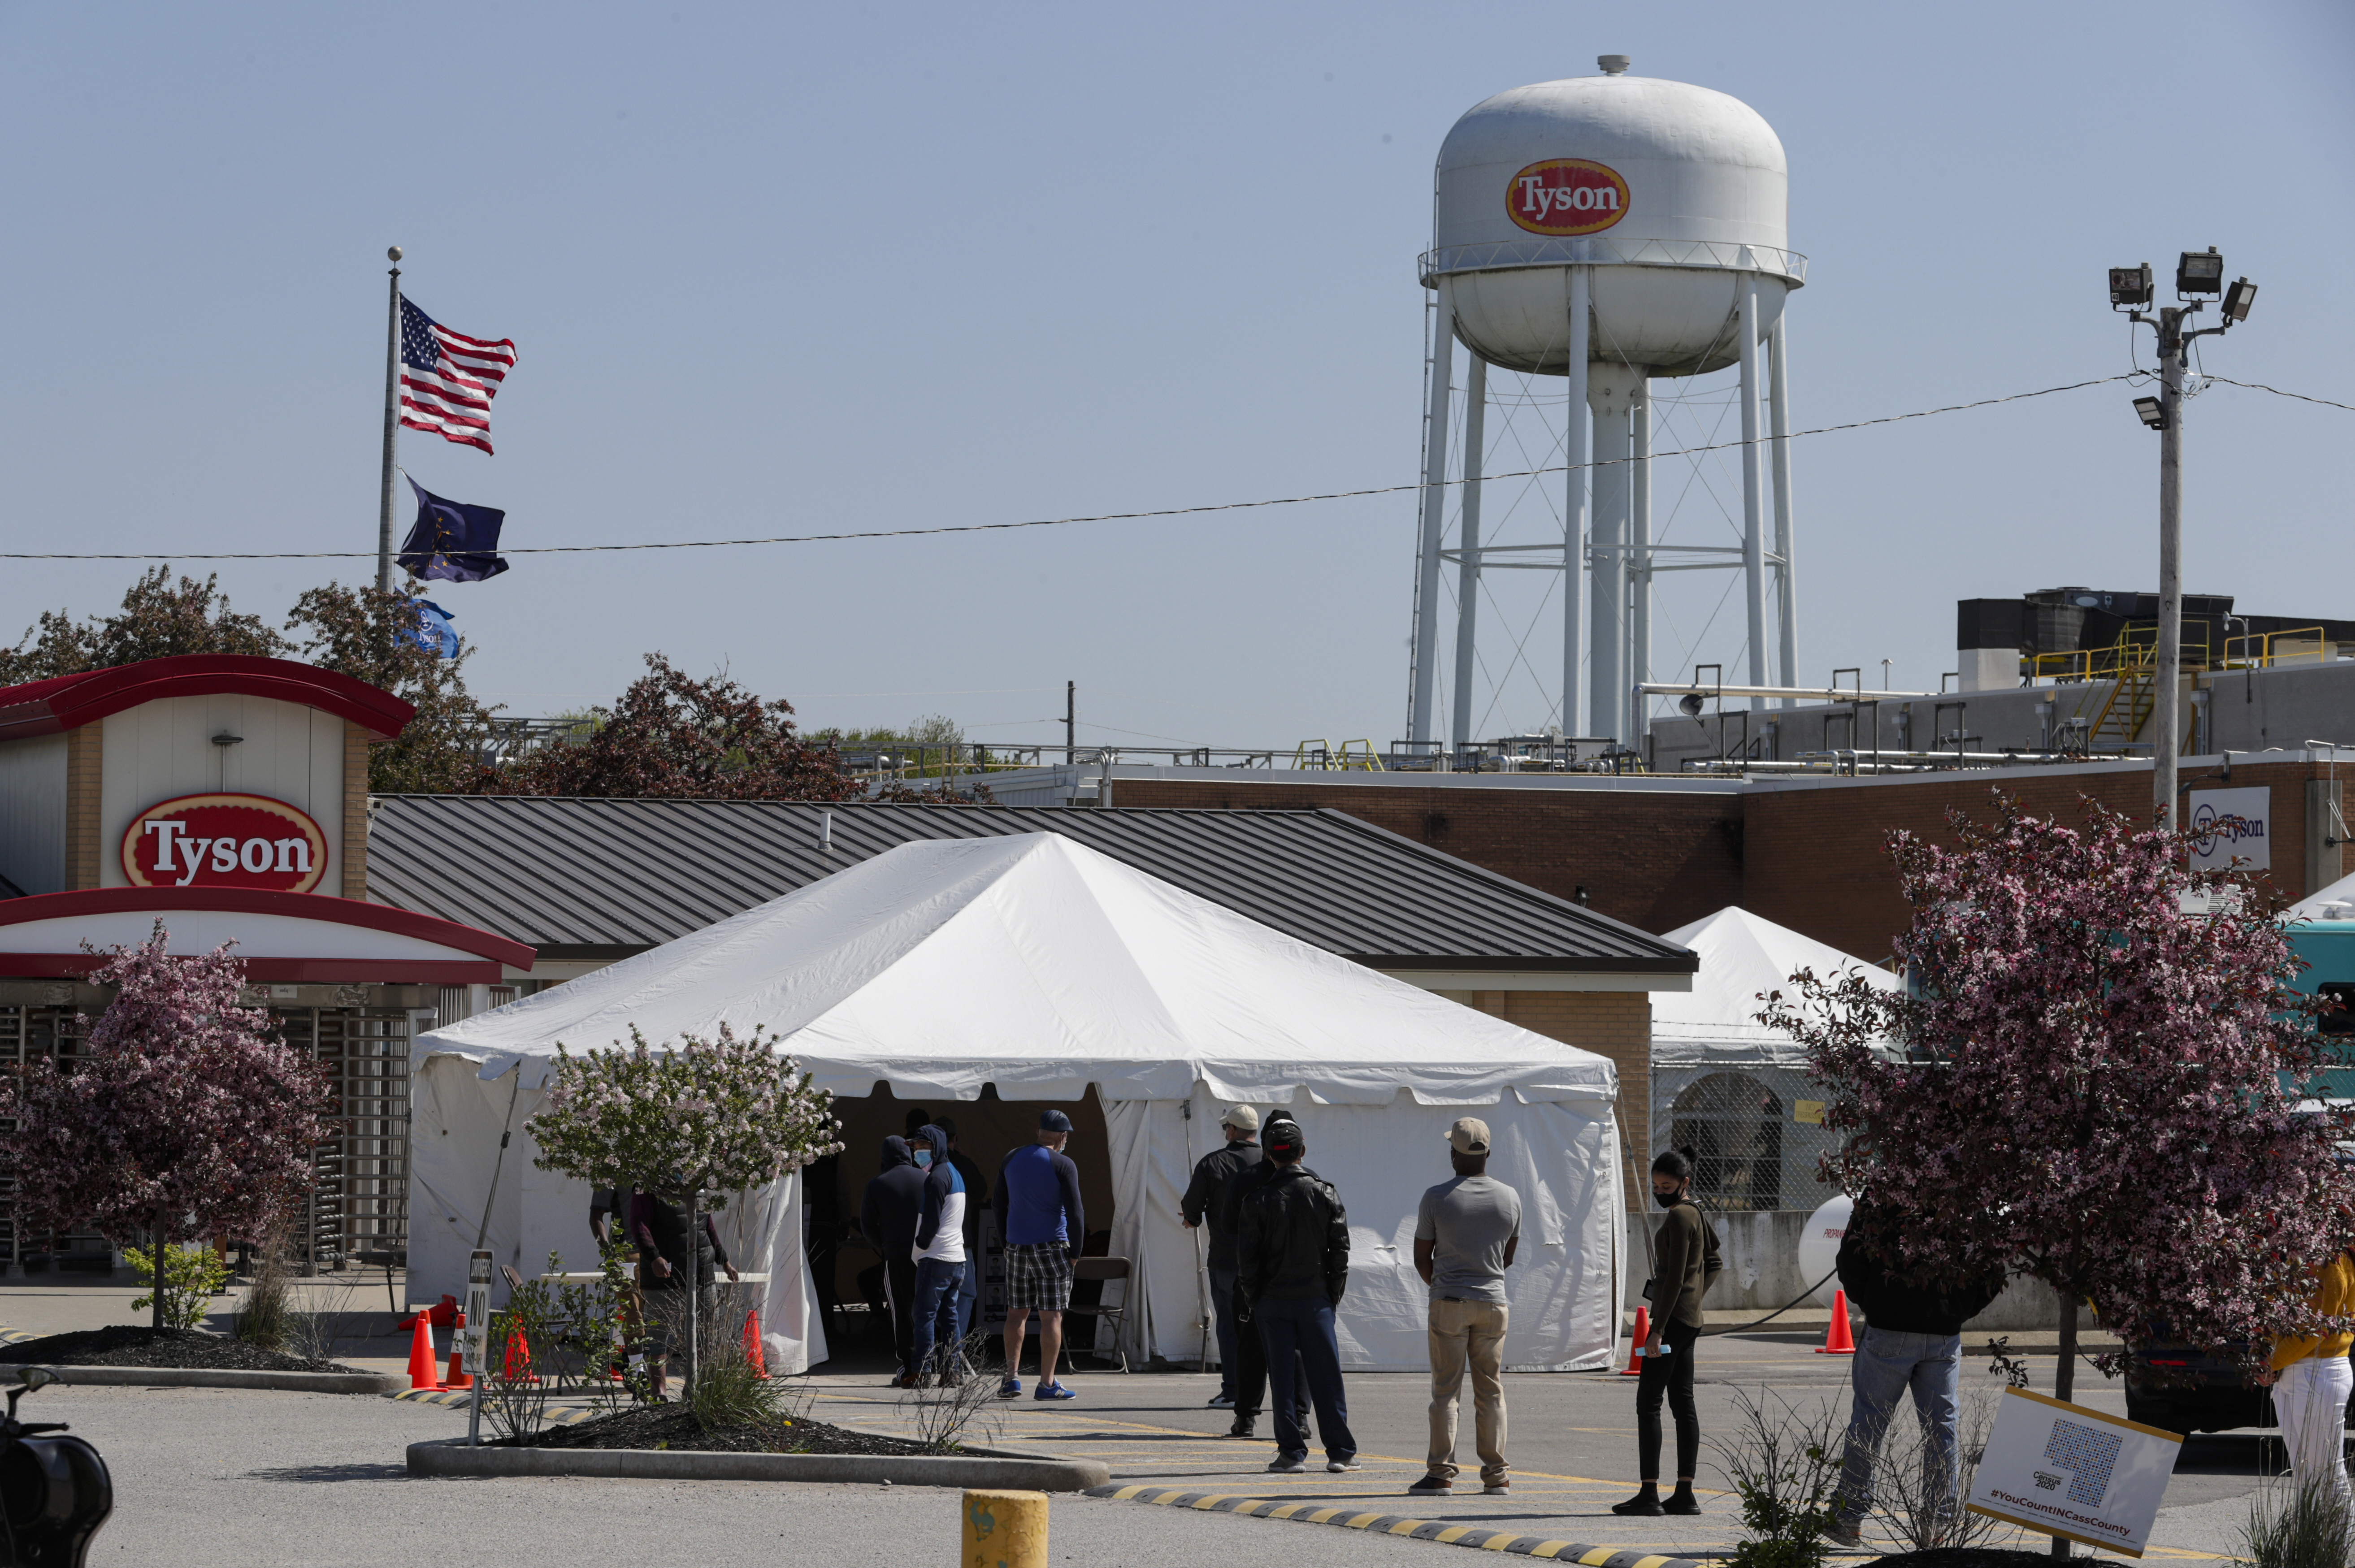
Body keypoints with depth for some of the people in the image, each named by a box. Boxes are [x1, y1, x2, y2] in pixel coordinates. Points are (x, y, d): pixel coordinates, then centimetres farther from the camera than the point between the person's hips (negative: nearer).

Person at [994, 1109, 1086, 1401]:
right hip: (1052, 1246, -5)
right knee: (1051, 1316, -2)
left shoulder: (1011, 1159, 8)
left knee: (1016, 1313, 11)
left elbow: (1000, 1204, 14)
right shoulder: (1062, 1165, -9)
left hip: (1017, 1246, 5)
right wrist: (1075, 1250, -2)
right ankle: (1047, 1384, -3)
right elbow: (1075, 1211, -11)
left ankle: (1011, 1377, 6)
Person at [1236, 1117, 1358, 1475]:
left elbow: (1246, 1256, -5)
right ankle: (1340, 1452, 4)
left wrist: (1253, 1298, 6)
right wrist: (1334, 1294, 8)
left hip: (1272, 1301, -1)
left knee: (1282, 1376, 3)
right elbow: (1340, 1248, 0)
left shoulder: (1259, 1200, -6)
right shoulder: (1324, 1194, -2)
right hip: (1315, 1298, 1)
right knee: (1326, 1375, 4)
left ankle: (1292, 1453, 1)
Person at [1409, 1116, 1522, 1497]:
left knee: (1445, 1389, 1)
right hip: (1494, 1301, 3)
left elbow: (1421, 1258, 1)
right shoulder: (1510, 1198, 2)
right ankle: (1496, 1474, 6)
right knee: (1491, 1390, 7)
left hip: (1449, 1304, -2)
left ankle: (1441, 1471, -2)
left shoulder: (1436, 1198, -7)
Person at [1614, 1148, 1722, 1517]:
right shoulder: (1695, 1215, 16)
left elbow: (1674, 1278, -19)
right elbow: (1714, 1264, 27)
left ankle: (1649, 1493, -10)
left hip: (1674, 1318, -10)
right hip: (1691, 1320, 10)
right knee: (1683, 1403, 9)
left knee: (1648, 1402, -8)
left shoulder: (1678, 1217, -14)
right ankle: (1685, 1493, 7)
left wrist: (1658, 1330, -20)